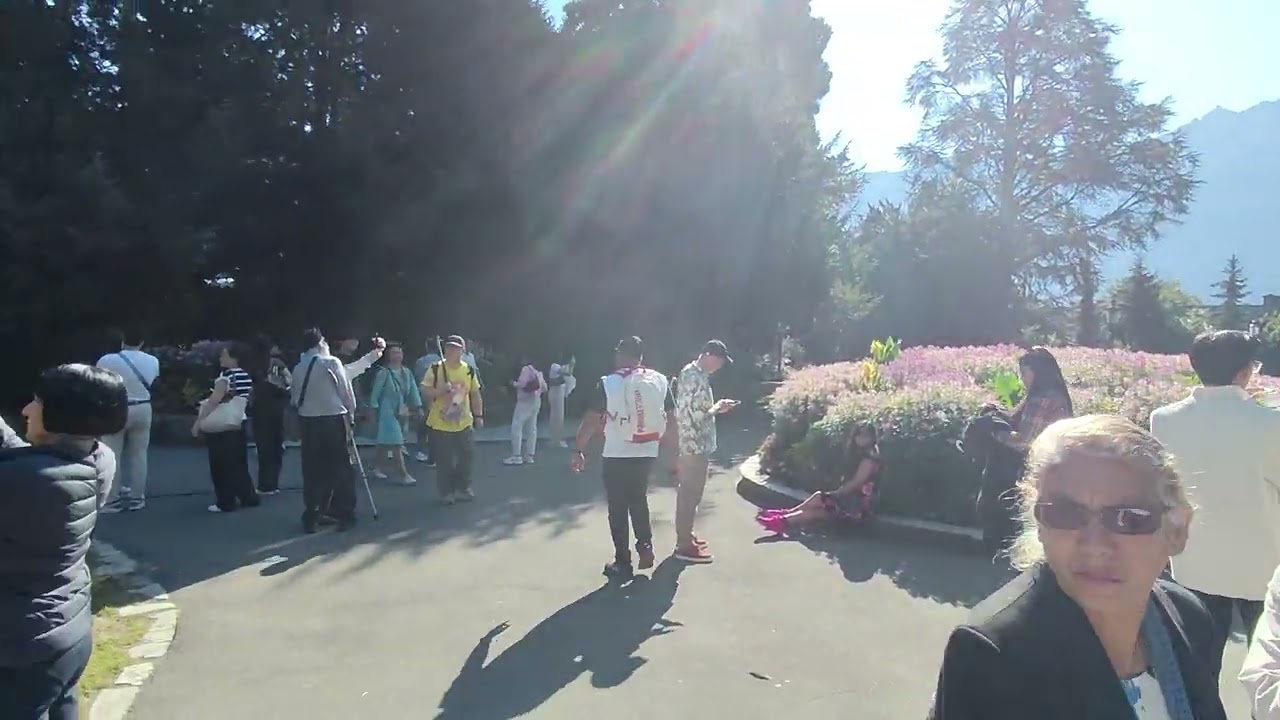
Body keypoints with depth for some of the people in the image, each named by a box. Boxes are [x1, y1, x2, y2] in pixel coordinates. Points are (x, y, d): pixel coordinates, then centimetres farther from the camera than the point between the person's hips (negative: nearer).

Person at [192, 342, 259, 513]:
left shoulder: (226, 375, -16)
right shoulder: (246, 376, 8)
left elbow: (214, 400, -23)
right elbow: (247, 399, 19)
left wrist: (198, 422, -22)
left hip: (222, 427, -8)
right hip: (239, 425, 8)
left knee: (222, 465, 2)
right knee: (238, 464, 15)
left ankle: (226, 503, 6)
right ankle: (249, 498, 19)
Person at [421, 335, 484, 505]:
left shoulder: (470, 370, 1)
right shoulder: (435, 369, -9)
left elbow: (475, 395, 9)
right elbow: (424, 391, -8)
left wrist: (479, 416, 7)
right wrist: (439, 390, -26)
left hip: (464, 424, 3)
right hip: (440, 425, -3)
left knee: (466, 457, 9)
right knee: (444, 461, 3)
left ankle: (463, 488, 26)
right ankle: (446, 492, 18)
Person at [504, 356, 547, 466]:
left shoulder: (526, 369, -11)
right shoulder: (538, 371, 14)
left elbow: (522, 383, -20)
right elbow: (544, 388, 16)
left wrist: (514, 383, -2)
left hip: (525, 401, -9)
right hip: (536, 401, 9)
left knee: (516, 427, -6)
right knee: (531, 428, 9)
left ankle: (516, 457, -10)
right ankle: (529, 456, 10)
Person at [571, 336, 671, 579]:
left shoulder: (608, 383, -10)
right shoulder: (660, 380, 1)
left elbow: (591, 420, -10)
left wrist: (579, 451, -1)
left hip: (616, 456, -4)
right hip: (647, 454, 4)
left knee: (618, 509, 9)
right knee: (639, 501, 25)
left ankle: (623, 563, 14)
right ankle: (645, 546, 13)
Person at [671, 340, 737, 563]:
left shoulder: (692, 373, 11)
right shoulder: (695, 378, -22)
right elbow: (695, 417, -25)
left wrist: (715, 407, 10)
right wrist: (717, 408, -12)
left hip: (693, 445, 10)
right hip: (694, 446, -10)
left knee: (688, 492, 19)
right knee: (690, 494, -2)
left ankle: (685, 534, 31)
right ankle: (685, 545, 6)